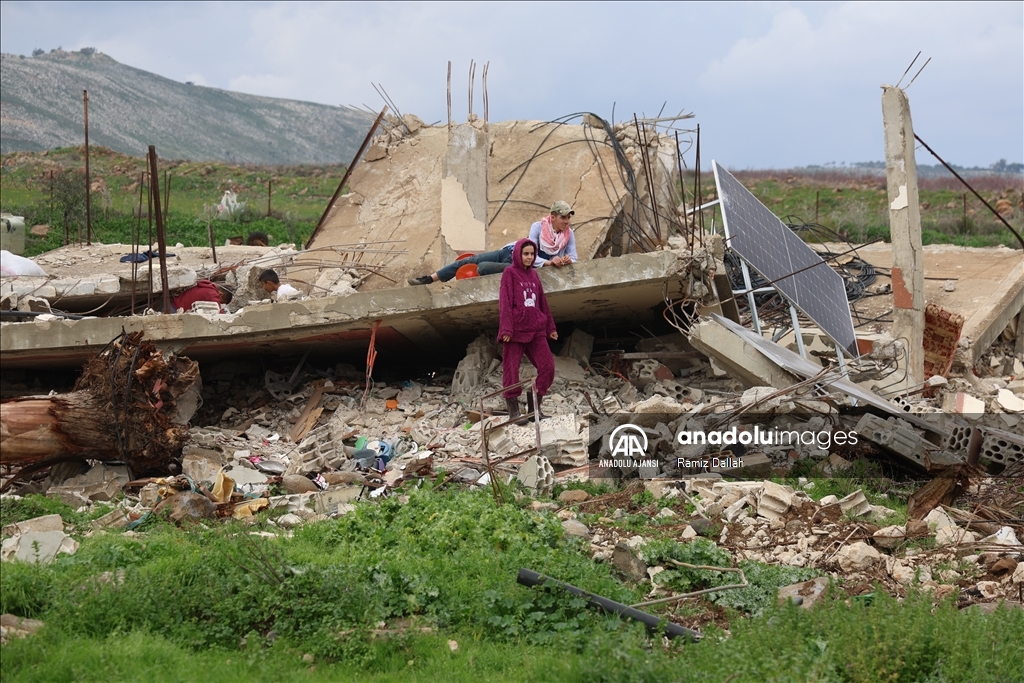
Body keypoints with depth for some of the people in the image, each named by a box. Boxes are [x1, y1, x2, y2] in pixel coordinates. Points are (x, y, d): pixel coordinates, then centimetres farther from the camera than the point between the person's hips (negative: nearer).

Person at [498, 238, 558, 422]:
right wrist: (506, 329, -16)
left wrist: (550, 326, 20)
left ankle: (534, 406, 8)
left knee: (547, 367, -2)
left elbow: (542, 302, 21)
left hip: (536, 329, 6)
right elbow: (505, 302, -7)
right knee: (511, 370, -3)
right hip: (516, 329, -6)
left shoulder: (533, 274, 17)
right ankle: (513, 411, 2)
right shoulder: (510, 273, 0)